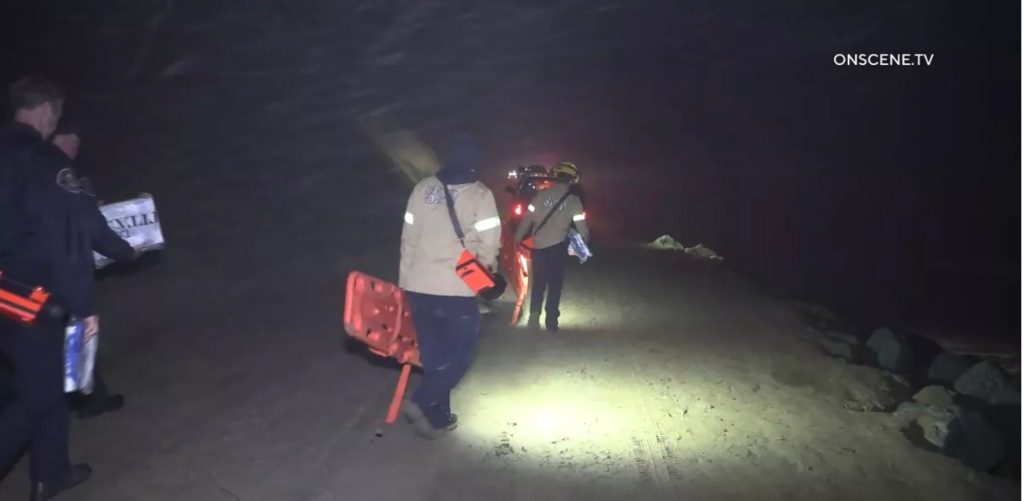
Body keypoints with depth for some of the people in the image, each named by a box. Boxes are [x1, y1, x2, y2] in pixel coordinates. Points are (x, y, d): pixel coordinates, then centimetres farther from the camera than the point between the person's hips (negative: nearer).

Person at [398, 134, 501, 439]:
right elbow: (488, 245, -11)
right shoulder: (480, 194, -6)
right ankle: (422, 403, -5)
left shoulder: (423, 188, 5)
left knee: (434, 353, 16)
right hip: (456, 289, -4)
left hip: (417, 286, 5)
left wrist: (405, 280, 14)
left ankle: (438, 415, 22)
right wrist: (486, 266, 11)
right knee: (460, 351, 10)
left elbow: (408, 238, 6)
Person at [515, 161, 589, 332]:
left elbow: (528, 217, 3)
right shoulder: (574, 201, -5)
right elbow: (581, 226, -4)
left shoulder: (542, 194, -1)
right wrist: (584, 244, 13)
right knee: (555, 285, 10)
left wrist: (518, 237, 14)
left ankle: (534, 317, 9)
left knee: (538, 283, 17)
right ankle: (551, 321, 11)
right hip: (558, 248, -2)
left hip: (538, 246, 2)